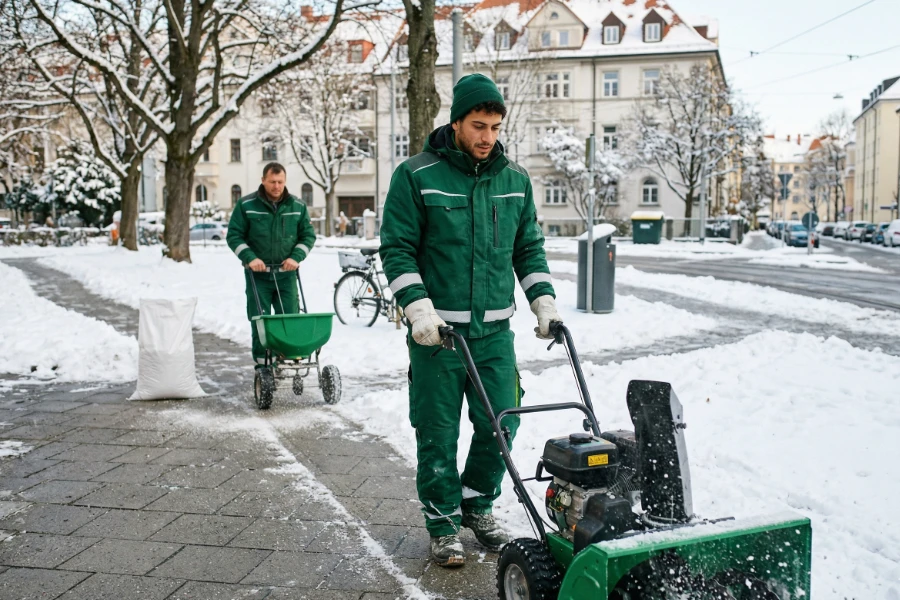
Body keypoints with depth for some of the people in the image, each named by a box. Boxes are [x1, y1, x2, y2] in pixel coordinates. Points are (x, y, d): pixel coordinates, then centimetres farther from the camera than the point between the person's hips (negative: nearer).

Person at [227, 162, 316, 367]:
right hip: (258, 274, -1)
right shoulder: (246, 205, -1)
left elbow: (308, 235, 10)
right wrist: (249, 257, -12)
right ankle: (262, 363, 6)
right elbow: (234, 235, 1)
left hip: (286, 274, 2)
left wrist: (297, 257, -6)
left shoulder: (298, 206, 5)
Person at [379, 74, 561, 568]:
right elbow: (397, 248, -5)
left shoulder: (515, 179, 9)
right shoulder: (416, 176, -4)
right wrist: (418, 307, -15)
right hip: (436, 330, -3)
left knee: (500, 425, 5)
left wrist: (543, 300, 6)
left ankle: (477, 506, 29)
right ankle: (444, 525, 20)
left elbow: (529, 247, 16)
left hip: (494, 329, 4)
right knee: (438, 434, 4)